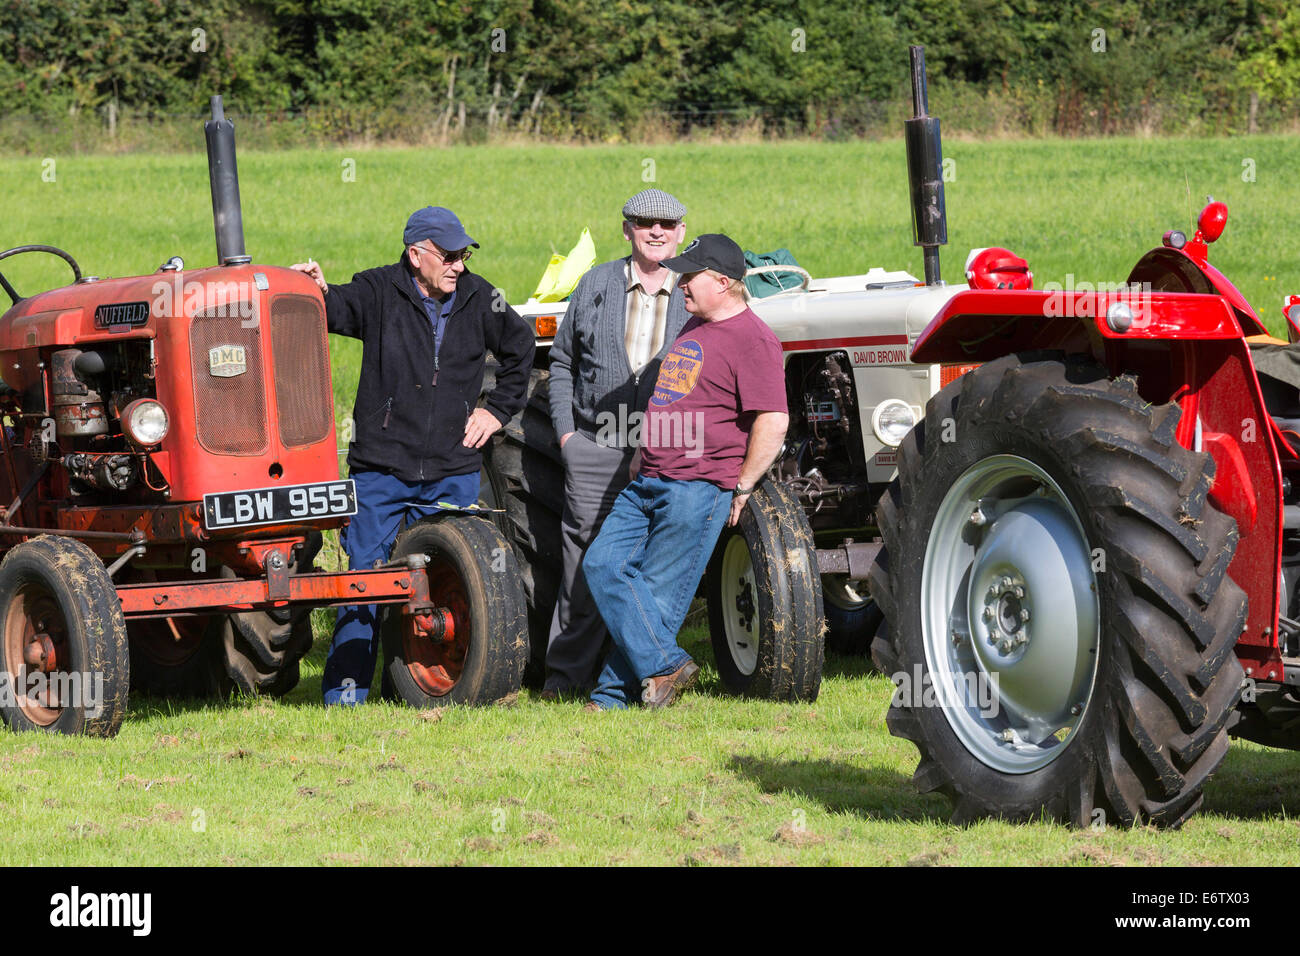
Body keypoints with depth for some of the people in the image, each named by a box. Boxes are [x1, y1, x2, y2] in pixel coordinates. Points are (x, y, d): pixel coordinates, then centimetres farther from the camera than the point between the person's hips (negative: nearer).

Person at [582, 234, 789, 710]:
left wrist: (741, 487, -15)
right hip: (648, 483, 9)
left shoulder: (751, 339, -11)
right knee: (604, 564, -3)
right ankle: (664, 665, -5)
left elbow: (773, 421, -18)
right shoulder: (693, 328, 20)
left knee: (658, 593, -6)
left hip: (698, 488, -9)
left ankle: (616, 693, 0)